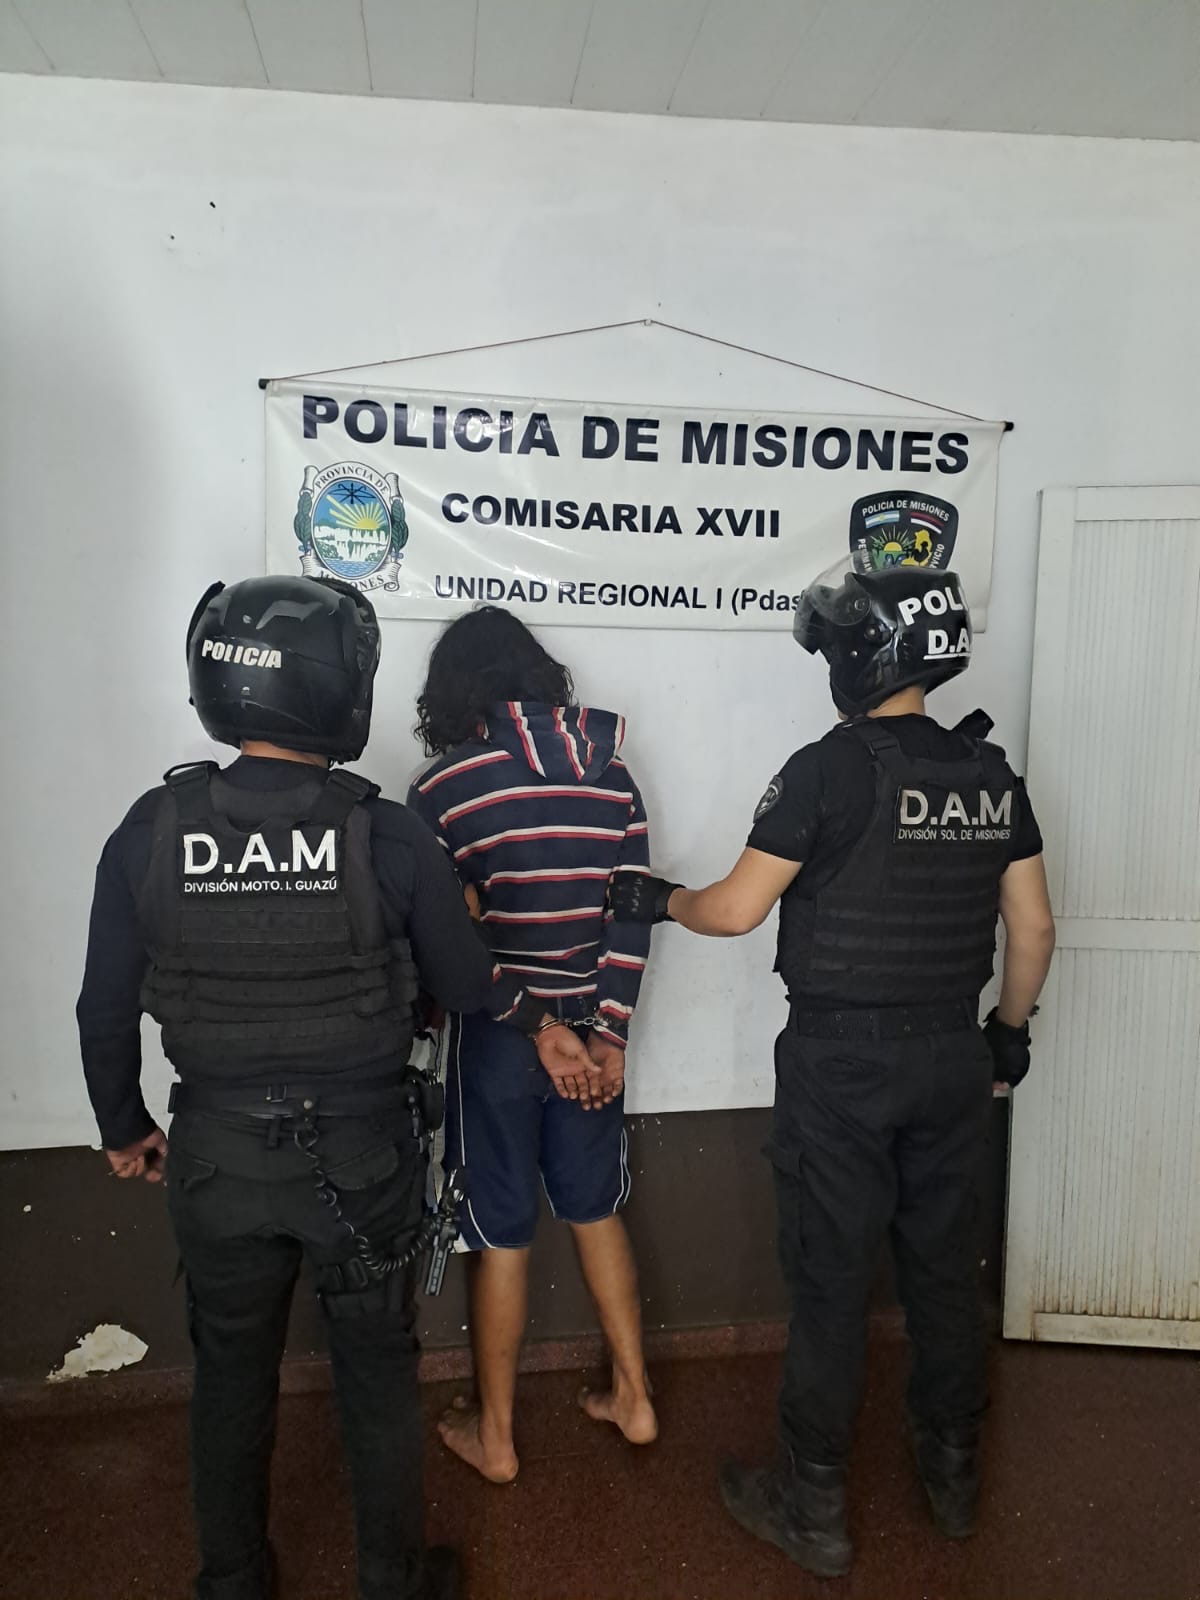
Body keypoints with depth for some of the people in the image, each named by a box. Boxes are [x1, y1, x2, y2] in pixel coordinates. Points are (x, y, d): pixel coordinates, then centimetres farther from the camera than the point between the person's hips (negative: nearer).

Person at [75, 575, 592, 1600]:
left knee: (232, 1373, 24)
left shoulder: (152, 831, -12)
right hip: (363, 1158, -2)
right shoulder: (389, 837, -19)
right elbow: (466, 986, -7)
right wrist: (538, 1021, 15)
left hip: (217, 1158, 3)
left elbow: (106, 1012, -3)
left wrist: (125, 1129, 14)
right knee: (379, 1374, 19)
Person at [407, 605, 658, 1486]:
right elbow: (634, 911, -3)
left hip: (495, 1039, -4)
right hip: (589, 1028, 4)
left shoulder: (445, 787, -12)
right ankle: (634, 1397, 35)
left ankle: (494, 1436, 29)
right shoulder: (610, 772, 0)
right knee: (597, 1209, 22)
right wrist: (610, 1035, -1)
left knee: (501, 1237, 11)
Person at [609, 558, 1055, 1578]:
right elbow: (1032, 928, 7)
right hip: (953, 1057, 6)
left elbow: (736, 910, -14)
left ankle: (815, 1509, 22)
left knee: (831, 1277, 6)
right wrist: (1011, 1028, 20)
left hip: (841, 1062, -5)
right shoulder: (992, 773, 3)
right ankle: (954, 1474, 36)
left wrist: (656, 900, 4)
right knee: (944, 1263, 18)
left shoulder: (830, 768, -15)